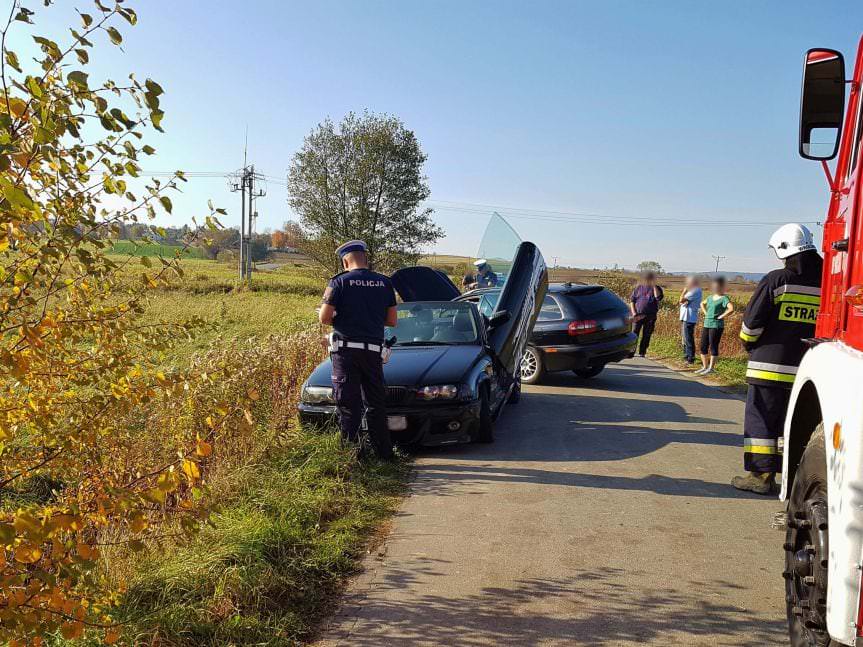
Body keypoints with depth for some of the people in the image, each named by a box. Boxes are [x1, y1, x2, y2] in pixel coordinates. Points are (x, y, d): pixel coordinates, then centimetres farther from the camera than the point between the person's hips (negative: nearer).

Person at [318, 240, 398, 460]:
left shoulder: (339, 282, -5)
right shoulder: (384, 283, 5)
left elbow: (324, 318, -9)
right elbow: (392, 320, 7)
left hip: (346, 349, -3)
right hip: (373, 349, 3)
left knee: (348, 404, 2)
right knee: (376, 403, 14)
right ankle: (384, 453, 18)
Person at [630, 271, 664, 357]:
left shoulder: (657, 288, 7)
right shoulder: (639, 287, 8)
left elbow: (658, 297, -14)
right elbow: (632, 300, 8)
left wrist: (654, 286, -14)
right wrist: (633, 313, -4)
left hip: (650, 316, 0)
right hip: (638, 315, 0)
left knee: (646, 336, 4)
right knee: (634, 334, -7)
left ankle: (642, 353, 11)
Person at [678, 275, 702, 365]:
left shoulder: (695, 291, -13)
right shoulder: (692, 291, 19)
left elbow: (681, 300, -18)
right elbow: (681, 301, 14)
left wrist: (684, 291, -4)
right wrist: (684, 301, -7)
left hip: (689, 318, -11)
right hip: (685, 317, 11)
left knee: (688, 338, -9)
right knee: (685, 337, 18)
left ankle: (690, 358, -6)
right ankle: (686, 355, 27)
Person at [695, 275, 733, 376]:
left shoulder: (724, 298, -9)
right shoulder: (710, 297, 14)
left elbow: (731, 309, -24)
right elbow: (702, 304, 33)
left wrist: (721, 316, -17)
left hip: (716, 326, -8)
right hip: (706, 325, 8)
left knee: (713, 347, -3)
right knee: (703, 346, 10)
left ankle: (711, 368, 4)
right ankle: (704, 367, 21)